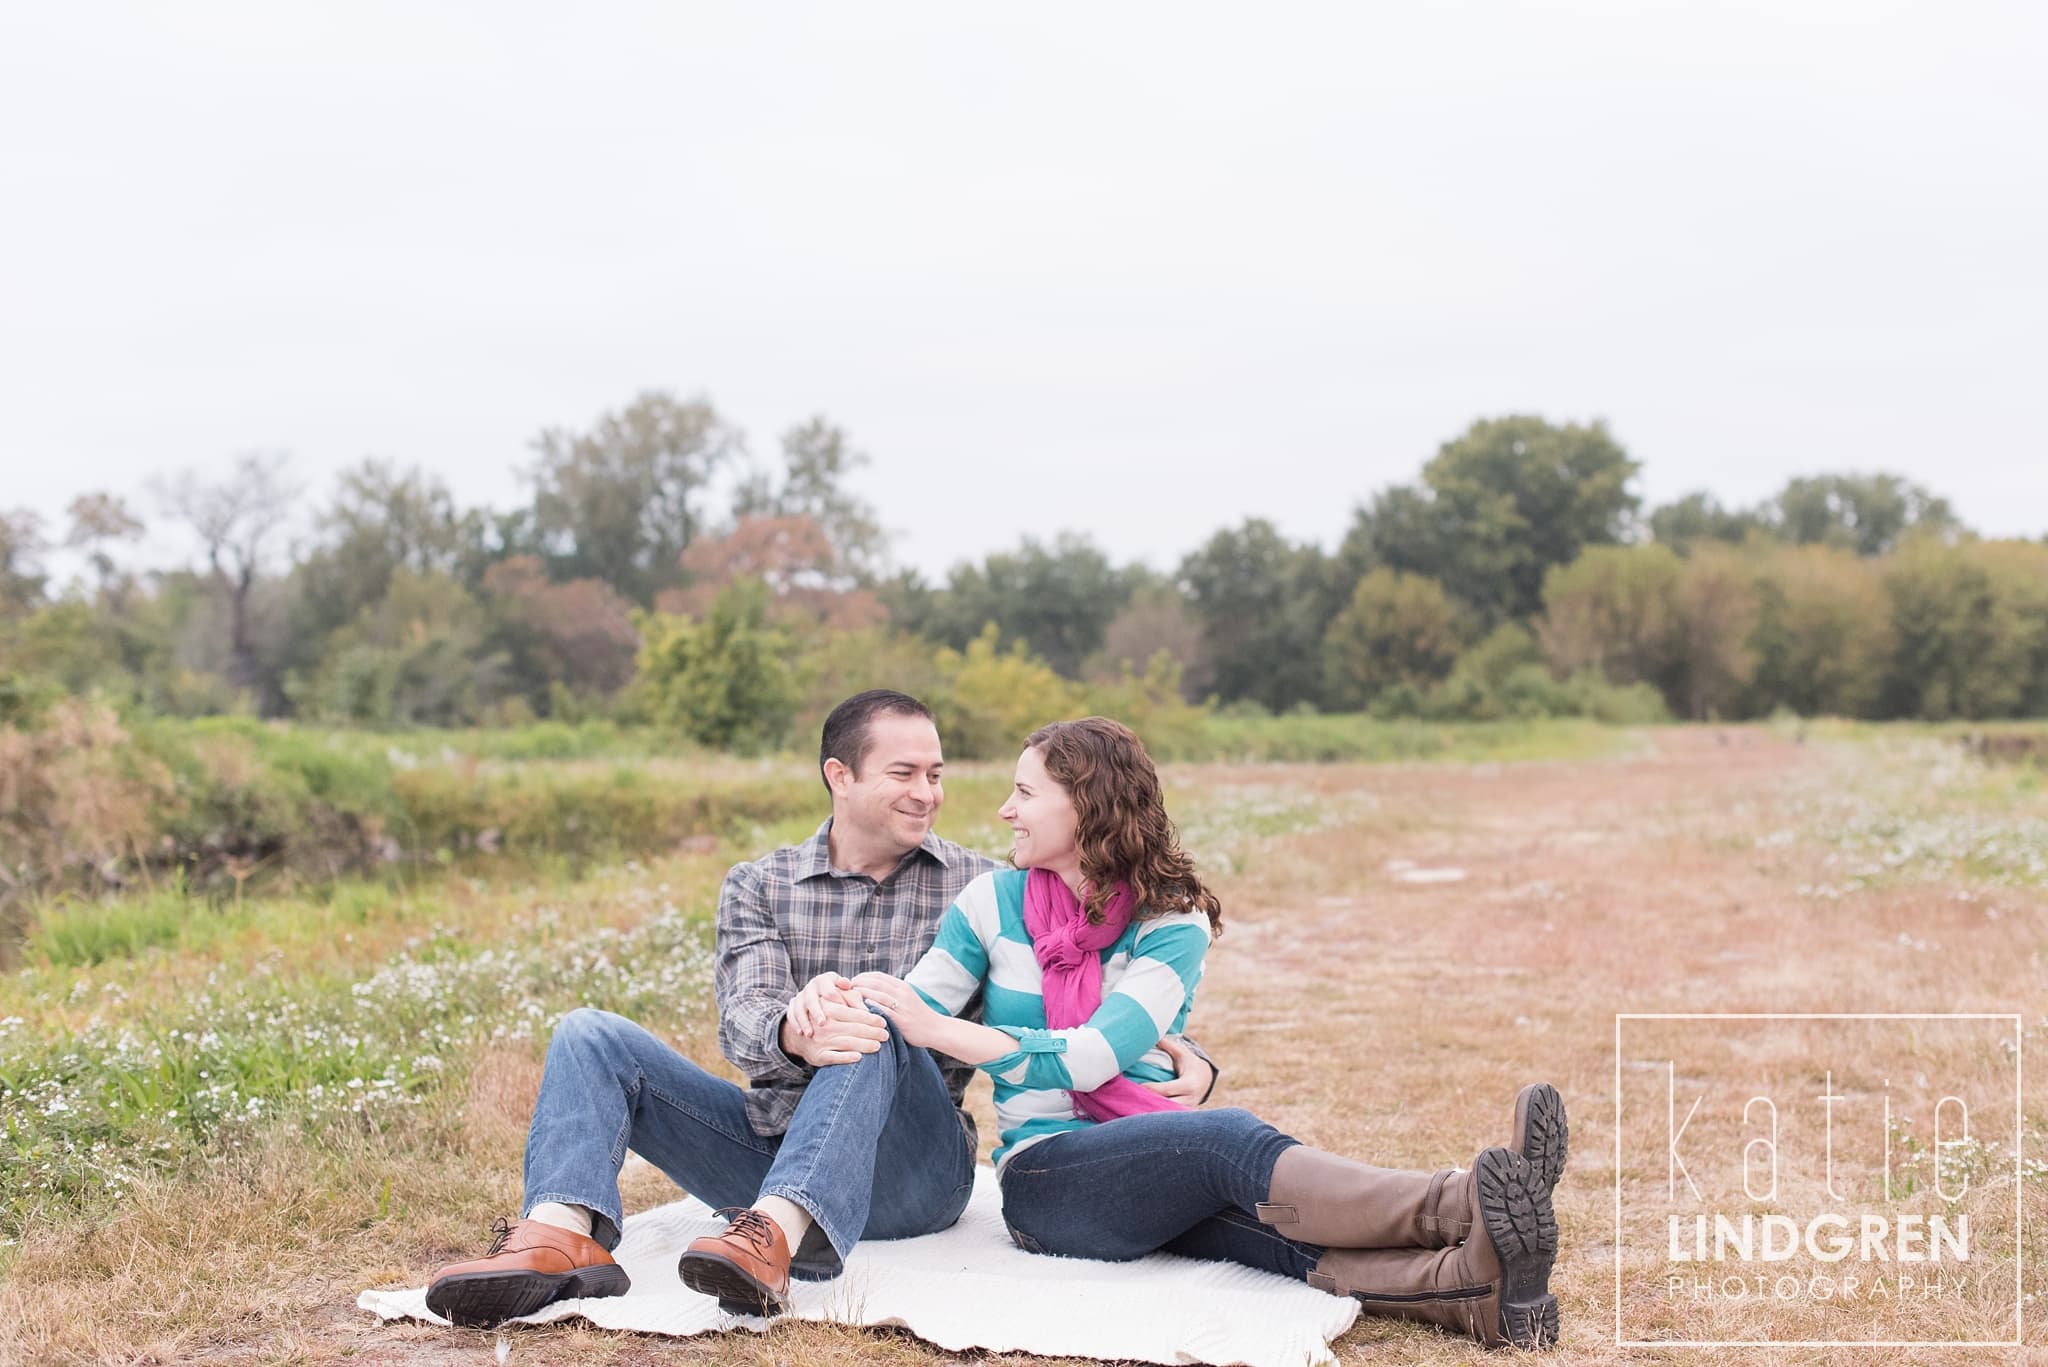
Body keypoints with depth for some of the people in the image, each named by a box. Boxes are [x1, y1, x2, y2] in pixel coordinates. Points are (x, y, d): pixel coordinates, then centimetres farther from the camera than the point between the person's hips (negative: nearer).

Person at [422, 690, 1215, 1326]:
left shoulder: (979, 889, 6)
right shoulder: (758, 886, 9)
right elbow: (744, 1014, -9)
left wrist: (1178, 1053, -18)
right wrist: (792, 1033, -34)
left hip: (912, 1167, -2)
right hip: (773, 1146, 3)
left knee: (873, 1028, -32)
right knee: (590, 1034, -11)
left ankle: (776, 1236, -53)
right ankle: (564, 1234, -37)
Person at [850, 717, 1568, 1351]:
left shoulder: (1172, 922, 0)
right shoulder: (992, 903, 4)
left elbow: (1091, 1057, -15)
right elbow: (908, 1021, 6)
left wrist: (943, 1030, -22)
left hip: (1159, 1173, 2)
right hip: (1047, 1178, -2)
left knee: (1273, 1221, -32)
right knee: (1232, 1139, -32)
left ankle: (1467, 1280, -56)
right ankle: (1458, 1203, -50)